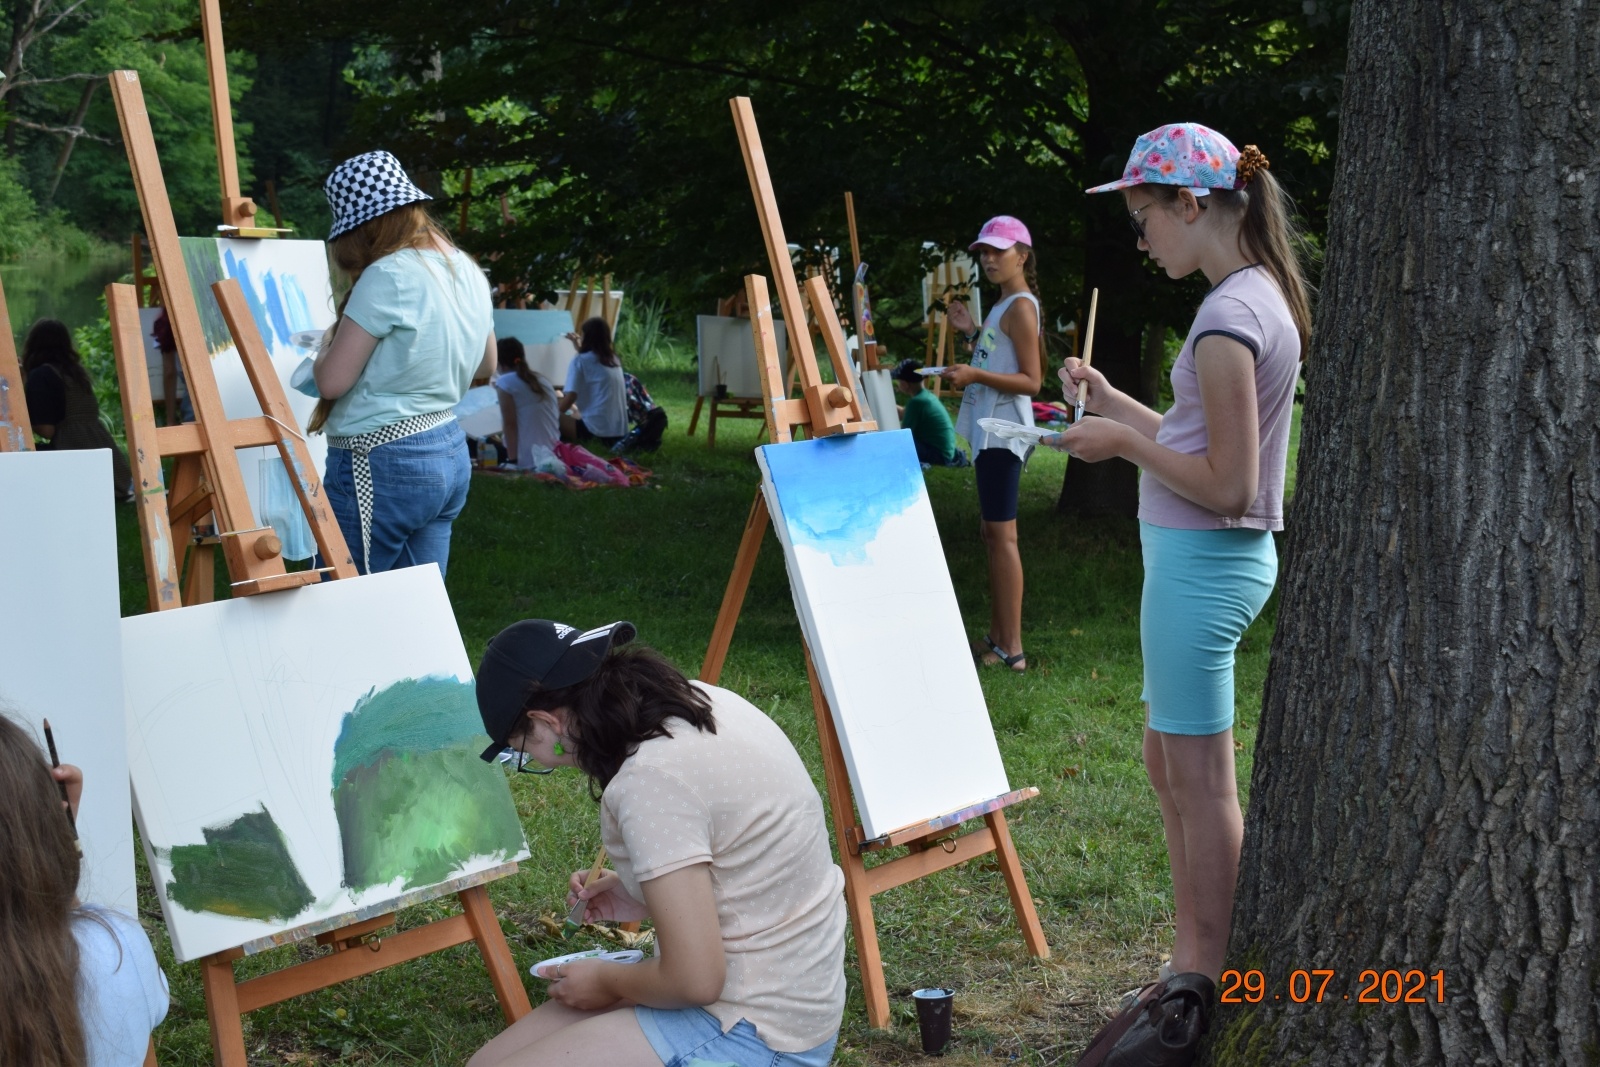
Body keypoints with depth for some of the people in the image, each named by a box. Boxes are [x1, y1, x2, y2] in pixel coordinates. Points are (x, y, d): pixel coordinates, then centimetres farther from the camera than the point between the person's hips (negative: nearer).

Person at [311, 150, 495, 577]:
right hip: (450, 455, 9)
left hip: (380, 466, -9)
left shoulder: (387, 277, -17)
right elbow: (484, 364, 24)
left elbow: (332, 380, -16)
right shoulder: (468, 272, 9)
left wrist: (326, 348, 5)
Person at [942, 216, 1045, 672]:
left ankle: (1012, 649, -10)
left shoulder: (1020, 307, -12)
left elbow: (1031, 381, -18)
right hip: (990, 430, 11)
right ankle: (996, 638, 18)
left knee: (1001, 534, -11)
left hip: (1003, 430, -11)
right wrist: (971, 332, 19)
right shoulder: (1004, 305, 18)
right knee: (993, 534, 12)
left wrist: (975, 375, -28)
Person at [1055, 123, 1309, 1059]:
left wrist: (1126, 443, -12)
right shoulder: (1263, 296, 10)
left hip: (1203, 562, -10)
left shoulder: (1229, 318, -20)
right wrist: (1113, 404, 11)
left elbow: (1225, 486, -22)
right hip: (1216, 558, 10)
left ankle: (1207, 985, 11)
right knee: (1171, 764, 19)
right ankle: (1196, 966, 29)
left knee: (1201, 781, 0)